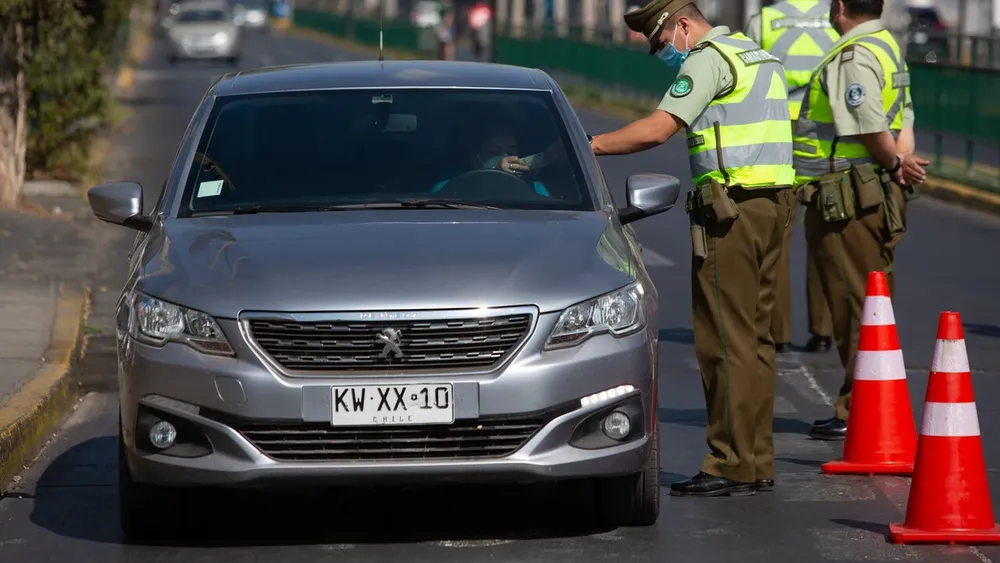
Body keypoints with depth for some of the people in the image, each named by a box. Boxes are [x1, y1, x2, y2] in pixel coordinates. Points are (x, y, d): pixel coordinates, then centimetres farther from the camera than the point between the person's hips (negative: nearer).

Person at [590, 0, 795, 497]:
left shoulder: (708, 59, -9)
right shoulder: (758, 55, 21)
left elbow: (657, 130, -18)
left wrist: (588, 146, -11)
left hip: (729, 208, -10)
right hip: (772, 200, 10)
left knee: (726, 340, -8)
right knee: (754, 337, 11)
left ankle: (731, 466, -9)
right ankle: (758, 464, 12)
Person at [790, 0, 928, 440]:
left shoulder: (853, 58, -17)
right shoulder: (887, 46, 16)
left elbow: (873, 127, -24)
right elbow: (903, 119, 12)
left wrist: (895, 164, -8)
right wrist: (900, 160, -2)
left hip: (846, 199, -10)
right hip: (876, 196, 10)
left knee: (854, 304, -6)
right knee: (868, 304, 15)